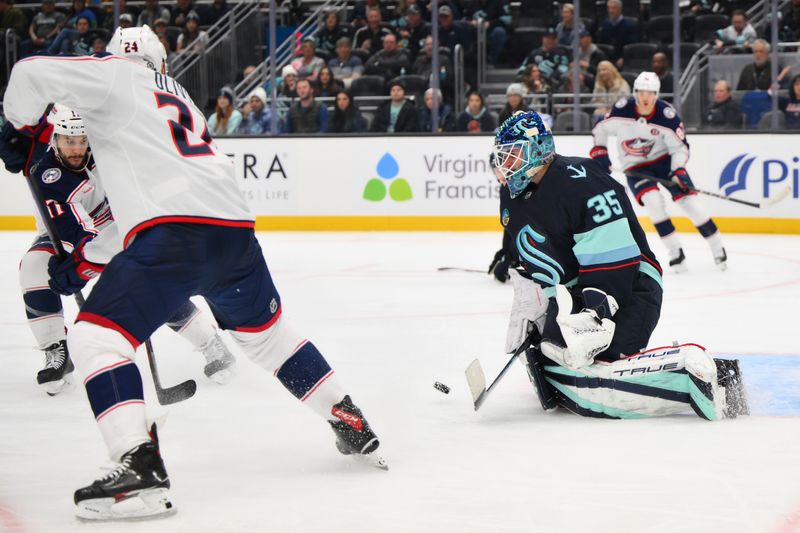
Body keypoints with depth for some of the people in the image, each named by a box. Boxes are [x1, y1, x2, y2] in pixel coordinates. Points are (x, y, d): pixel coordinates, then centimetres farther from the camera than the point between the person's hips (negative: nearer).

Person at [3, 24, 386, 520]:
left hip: (173, 232, -7)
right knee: (266, 329, 29)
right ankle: (353, 427, 33)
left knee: (97, 334, -5)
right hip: (235, 226, 7)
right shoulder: (179, 95, 32)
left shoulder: (113, 75, 10)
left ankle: (141, 466, -22)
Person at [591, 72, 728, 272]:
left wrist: (679, 170, -28)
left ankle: (717, 248, 2)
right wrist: (599, 153, -6)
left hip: (664, 159, 0)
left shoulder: (667, 115, -21)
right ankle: (676, 252, -12)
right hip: (635, 167, 0)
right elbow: (601, 128, -1)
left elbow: (680, 146, -15)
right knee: (653, 200, -23)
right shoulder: (621, 110, -18)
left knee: (687, 199, -10)